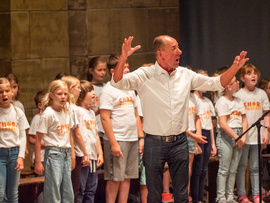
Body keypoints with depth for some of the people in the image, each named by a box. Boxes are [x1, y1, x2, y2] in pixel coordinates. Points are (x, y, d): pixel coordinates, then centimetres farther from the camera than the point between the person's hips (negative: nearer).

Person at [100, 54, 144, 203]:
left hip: (132, 140, 7)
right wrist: (113, 143, -18)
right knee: (115, 178, -4)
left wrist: (141, 137, 12)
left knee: (127, 177, 9)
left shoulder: (130, 89, 15)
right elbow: (105, 118, -14)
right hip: (117, 140, -7)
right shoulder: (109, 90, -9)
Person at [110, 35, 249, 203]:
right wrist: (123, 58, -36)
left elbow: (217, 83, 11)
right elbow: (117, 82, -19)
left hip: (179, 142, 3)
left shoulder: (185, 75, 6)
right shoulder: (144, 75, -7)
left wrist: (235, 68, -5)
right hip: (155, 143, -3)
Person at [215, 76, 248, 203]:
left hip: (238, 136, 7)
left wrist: (243, 137, 0)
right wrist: (236, 137, -15)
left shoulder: (238, 101, 14)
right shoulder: (222, 102, -8)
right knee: (224, 169, -6)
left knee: (233, 170, 8)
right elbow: (223, 124, -14)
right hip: (226, 136, -7)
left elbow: (244, 120, 14)